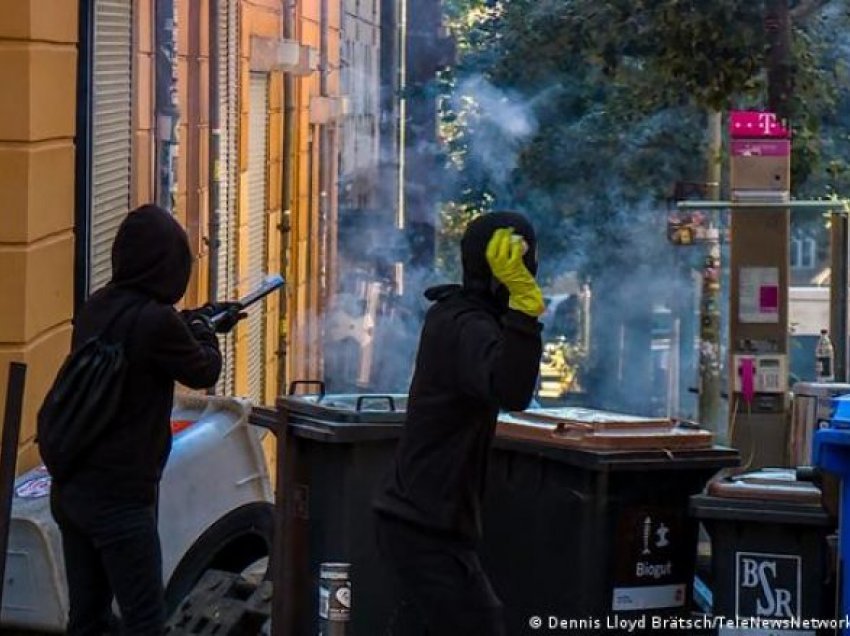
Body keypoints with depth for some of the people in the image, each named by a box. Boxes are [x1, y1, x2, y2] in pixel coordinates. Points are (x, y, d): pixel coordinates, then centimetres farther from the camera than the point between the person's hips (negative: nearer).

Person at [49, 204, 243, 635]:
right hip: (119, 498, -8)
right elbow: (204, 372, -3)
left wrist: (197, 320, 32)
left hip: (69, 489, 8)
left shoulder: (96, 309, 4)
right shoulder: (156, 321, -20)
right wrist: (206, 330, 16)